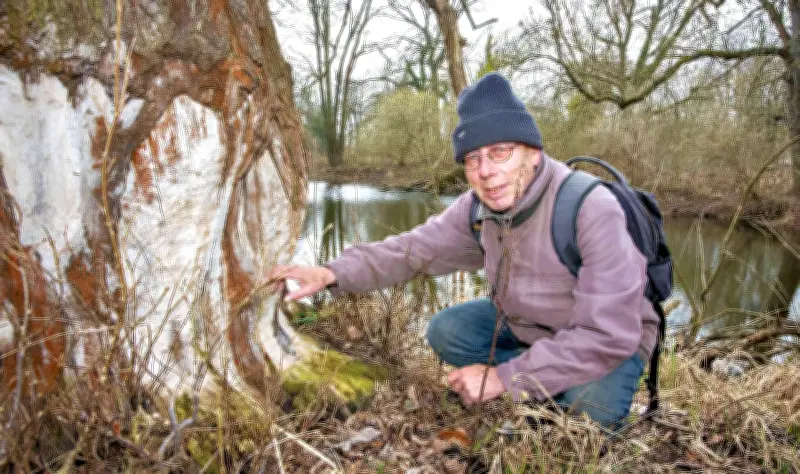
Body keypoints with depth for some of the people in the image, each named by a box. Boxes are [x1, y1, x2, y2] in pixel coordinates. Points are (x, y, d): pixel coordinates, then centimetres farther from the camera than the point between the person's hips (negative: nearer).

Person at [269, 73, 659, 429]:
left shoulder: (591, 210, -35)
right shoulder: (478, 209, -14)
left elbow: (605, 336, -36)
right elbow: (413, 249, -8)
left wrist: (503, 378, -34)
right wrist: (332, 273, -24)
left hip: (612, 336, -5)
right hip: (525, 324, 5)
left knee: (593, 403, -34)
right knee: (446, 330, -11)